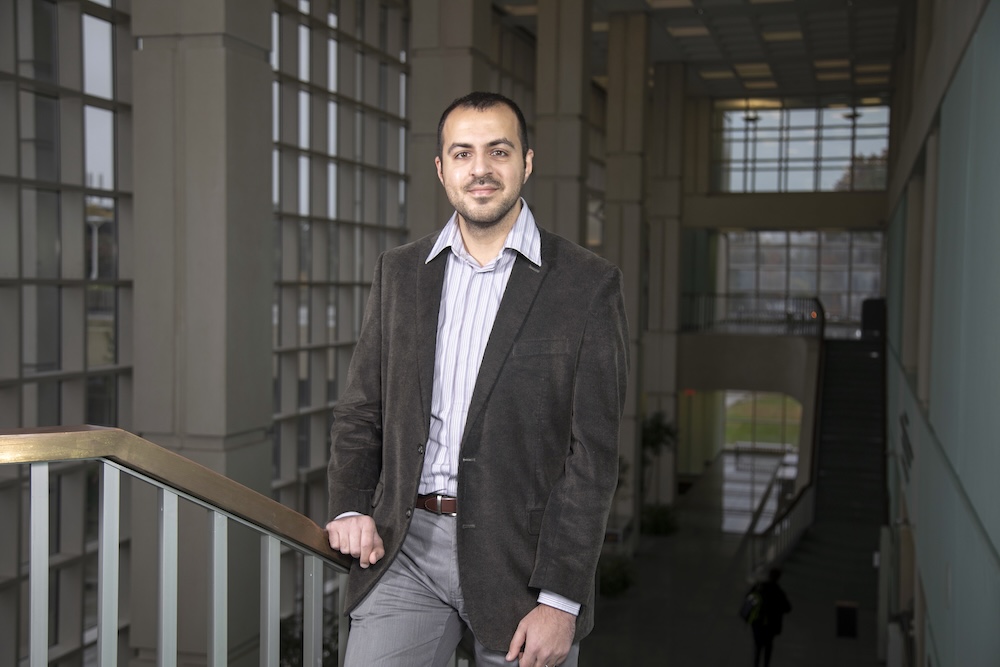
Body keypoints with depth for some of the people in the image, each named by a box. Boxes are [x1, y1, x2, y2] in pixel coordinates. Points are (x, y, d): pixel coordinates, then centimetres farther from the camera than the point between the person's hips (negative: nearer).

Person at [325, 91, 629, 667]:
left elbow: (594, 452, -8)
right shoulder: (400, 271, 9)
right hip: (407, 548, 3)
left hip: (523, 555, -3)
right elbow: (361, 408, 14)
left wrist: (560, 599, -12)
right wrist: (351, 506, -3)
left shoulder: (588, 284, -5)